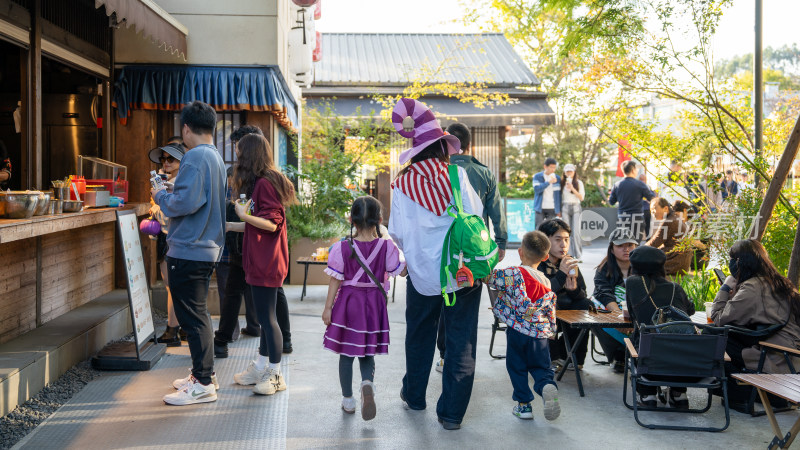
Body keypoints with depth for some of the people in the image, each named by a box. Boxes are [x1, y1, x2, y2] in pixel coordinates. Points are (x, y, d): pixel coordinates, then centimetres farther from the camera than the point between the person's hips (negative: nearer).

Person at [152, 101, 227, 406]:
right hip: (208, 247, 10)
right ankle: (202, 373, 29)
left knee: (193, 317, -4)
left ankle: (203, 385, 2)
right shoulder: (215, 157, 15)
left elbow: (186, 202, -24)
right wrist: (171, 193, 20)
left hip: (189, 250, -10)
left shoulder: (195, 157, -15)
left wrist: (161, 197, -6)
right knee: (197, 314, 19)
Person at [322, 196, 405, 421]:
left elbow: (335, 280, -7)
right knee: (367, 353, 13)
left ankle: (348, 400, 20)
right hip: (374, 303, 1)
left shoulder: (342, 247, -9)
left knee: (346, 353, 12)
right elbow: (400, 271, 1)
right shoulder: (387, 247, -8)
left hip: (348, 303, -1)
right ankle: (367, 382, -16)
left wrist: (328, 308, 0)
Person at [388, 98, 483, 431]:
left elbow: (397, 233, -5)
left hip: (422, 272, 2)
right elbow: (476, 215, -7)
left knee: (420, 336, 21)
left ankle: (414, 395, 39)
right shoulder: (457, 174, -10)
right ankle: (451, 412, 11)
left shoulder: (403, 184, -5)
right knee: (460, 340, 7)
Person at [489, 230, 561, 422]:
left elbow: (489, 277, -8)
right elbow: (551, 314, 13)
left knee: (516, 367, 12)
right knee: (541, 366, 15)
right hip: (541, 334, 3)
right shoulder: (547, 284, 7)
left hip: (517, 330, -3)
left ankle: (524, 404, 14)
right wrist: (551, 332, 26)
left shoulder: (513, 274, -9)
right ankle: (547, 386, -14)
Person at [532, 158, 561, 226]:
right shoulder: (537, 177, 4)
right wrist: (549, 182, -17)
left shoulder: (557, 178, 8)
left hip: (552, 208, 1)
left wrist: (559, 210, 5)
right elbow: (537, 189, -12)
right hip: (540, 208, -1)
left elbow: (558, 194, 8)